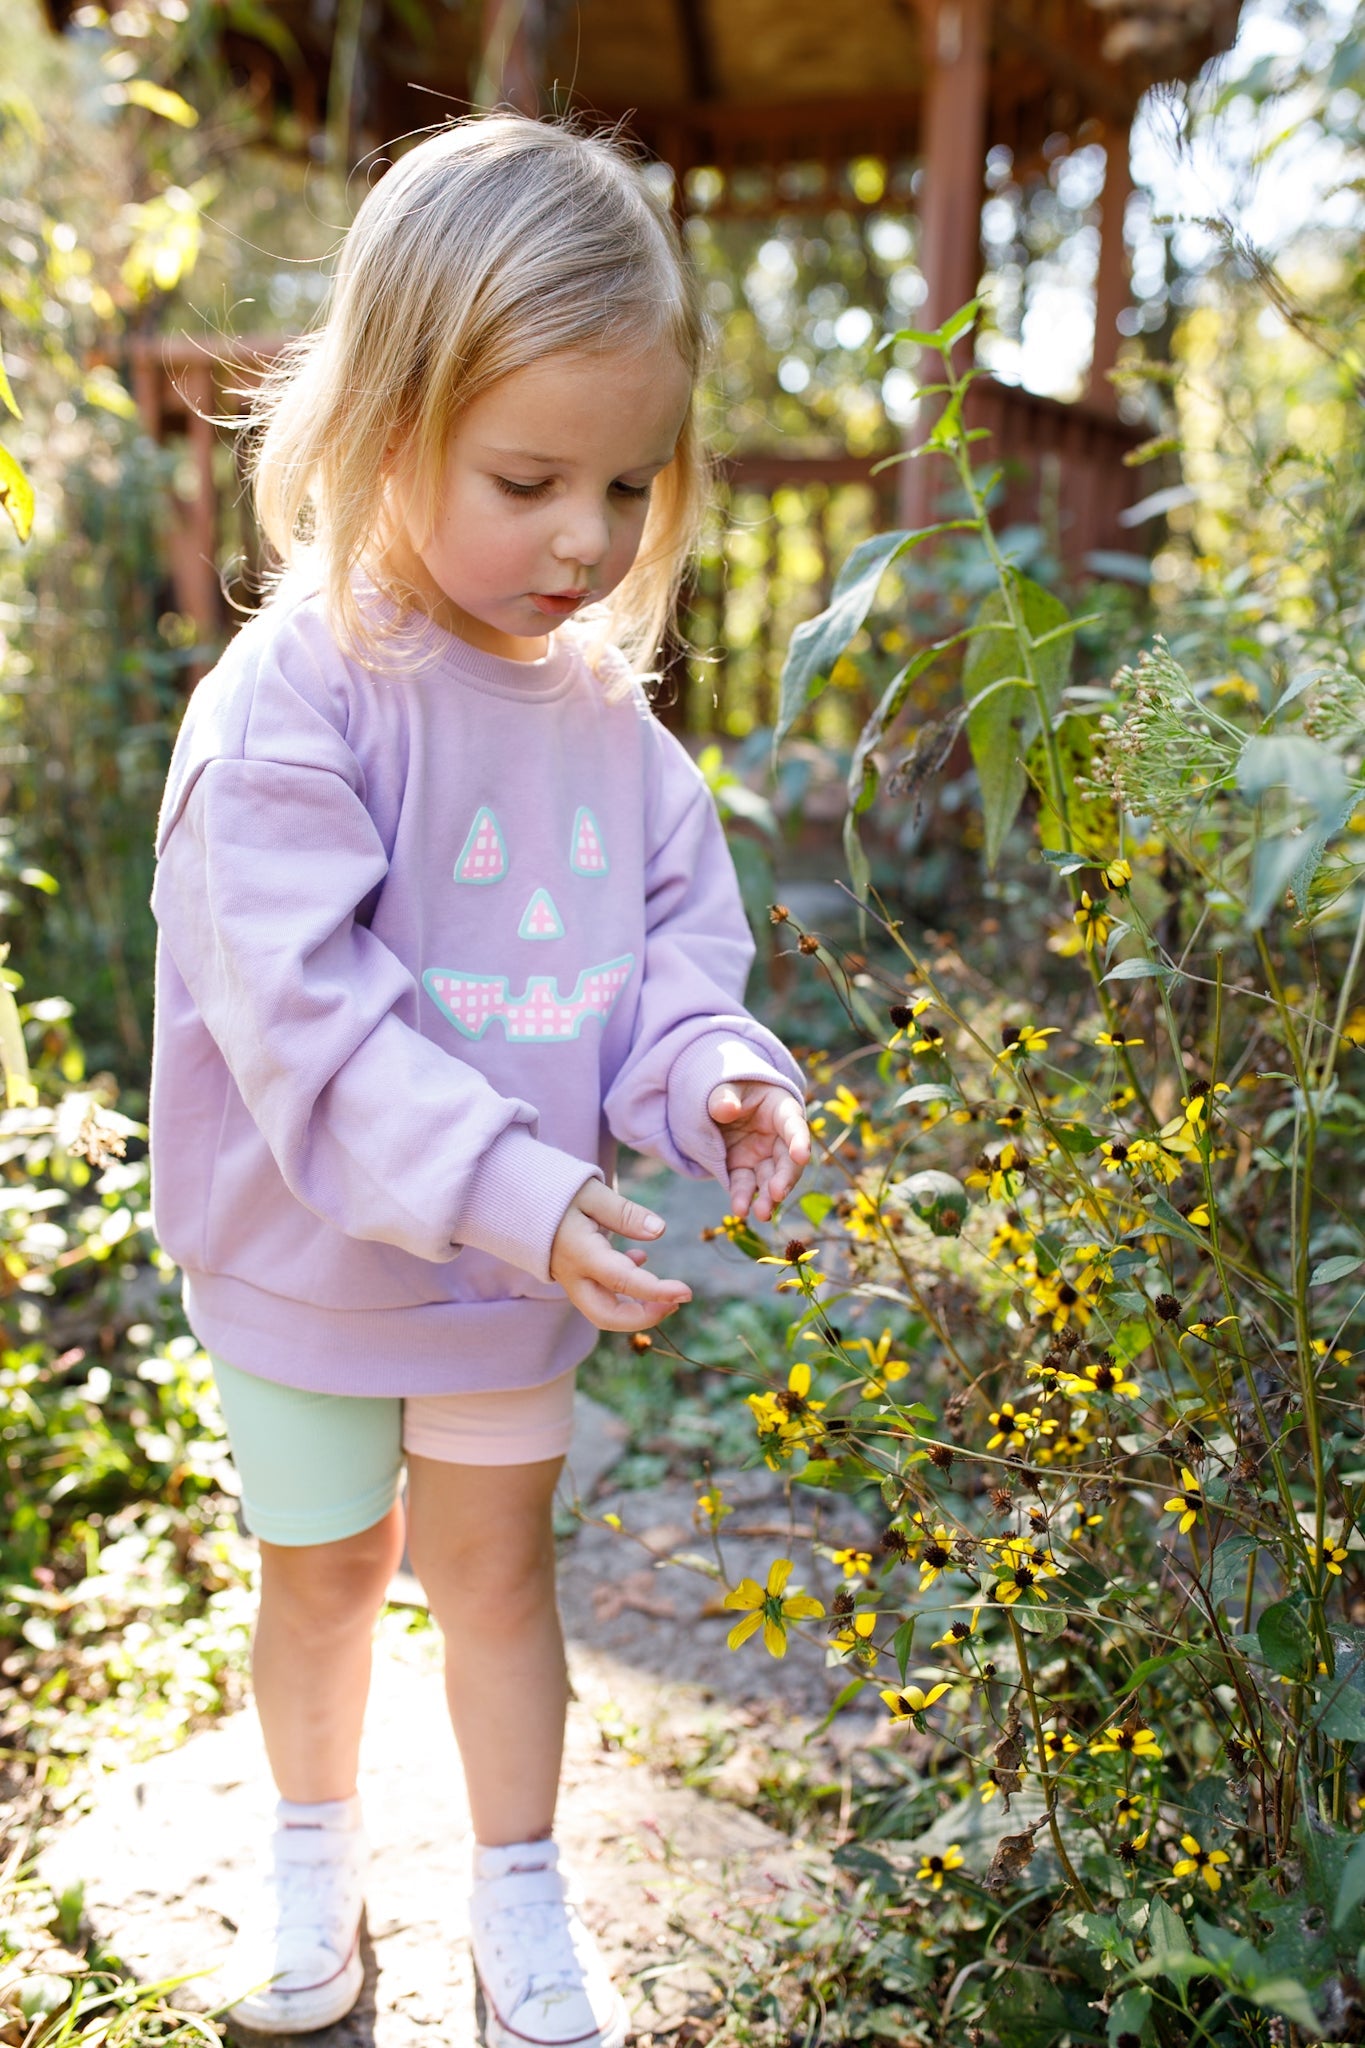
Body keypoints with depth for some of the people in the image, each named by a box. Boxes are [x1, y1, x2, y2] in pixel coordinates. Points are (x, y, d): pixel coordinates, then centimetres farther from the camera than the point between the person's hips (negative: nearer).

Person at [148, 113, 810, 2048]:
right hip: (315, 1253, -3)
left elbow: (675, 940, 1)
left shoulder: (598, 703, -5)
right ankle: (315, 1853, 45)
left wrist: (715, 1077, -20)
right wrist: (513, 1194, -35)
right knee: (324, 1571, 18)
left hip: (525, 1253, 3)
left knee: (496, 1562, 18)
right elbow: (307, 1021, -28)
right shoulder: (291, 706, -23)